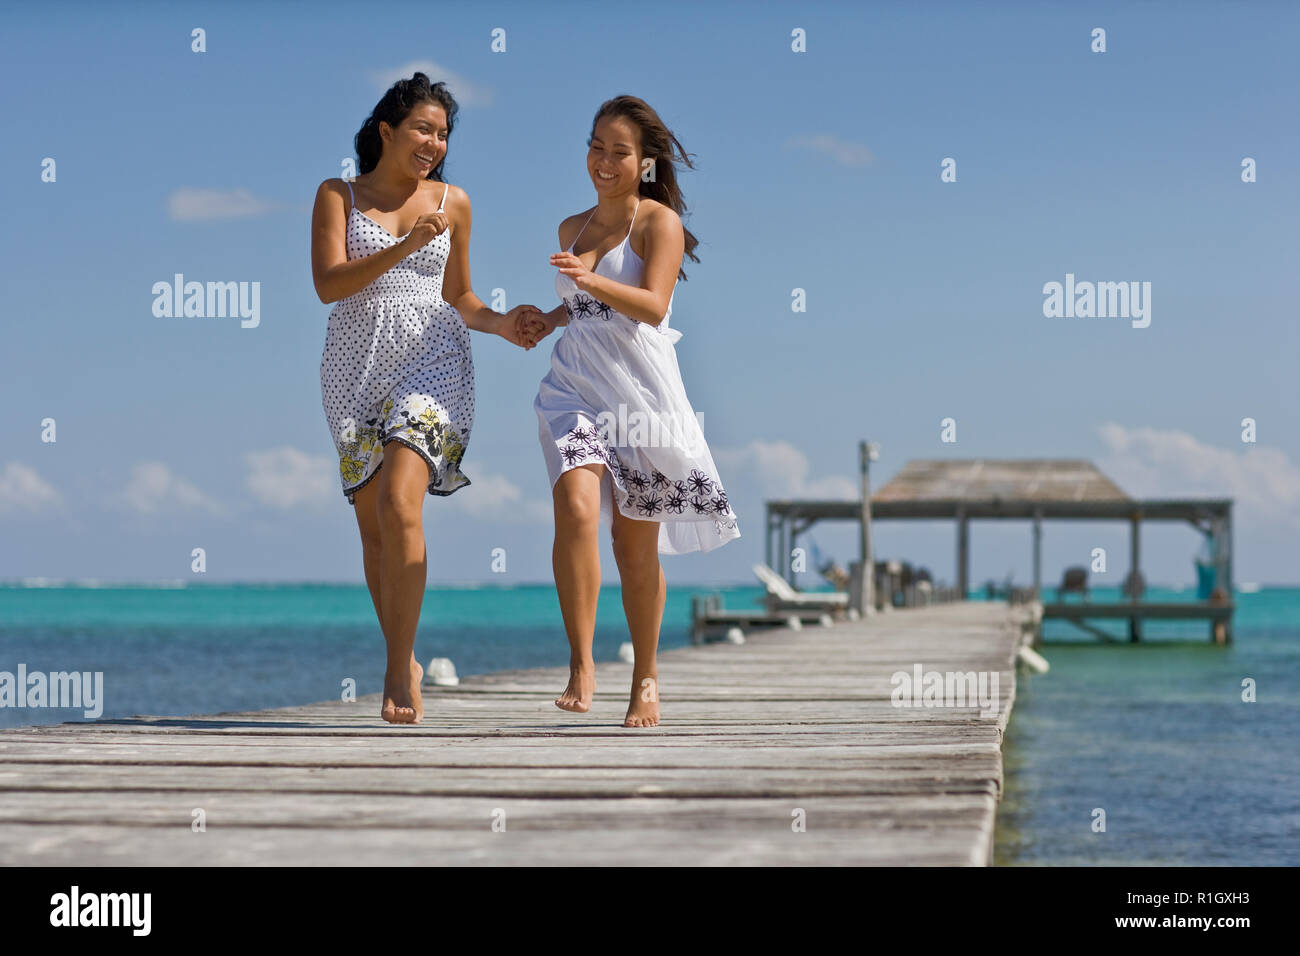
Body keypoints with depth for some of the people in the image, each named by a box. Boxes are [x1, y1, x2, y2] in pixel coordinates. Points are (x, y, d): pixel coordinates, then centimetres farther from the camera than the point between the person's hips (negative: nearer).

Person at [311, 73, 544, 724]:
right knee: (372, 523, 1)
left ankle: (400, 668, -14)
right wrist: (405, 246, -16)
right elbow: (328, 283, -7)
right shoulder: (338, 195, 6)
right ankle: (404, 663, 15)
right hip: (357, 365, 1)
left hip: (431, 360, -1)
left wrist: (501, 324, 2)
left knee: (399, 504, -19)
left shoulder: (453, 203, 11)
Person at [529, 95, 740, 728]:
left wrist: (590, 279, -28)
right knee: (576, 508, -22)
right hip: (574, 385, 3)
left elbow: (652, 305, -15)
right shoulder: (572, 229, 17)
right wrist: (549, 318, 13)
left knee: (636, 544, 2)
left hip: (639, 387, -3)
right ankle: (581, 666, -19)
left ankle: (645, 681, 18)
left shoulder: (660, 221, -1)